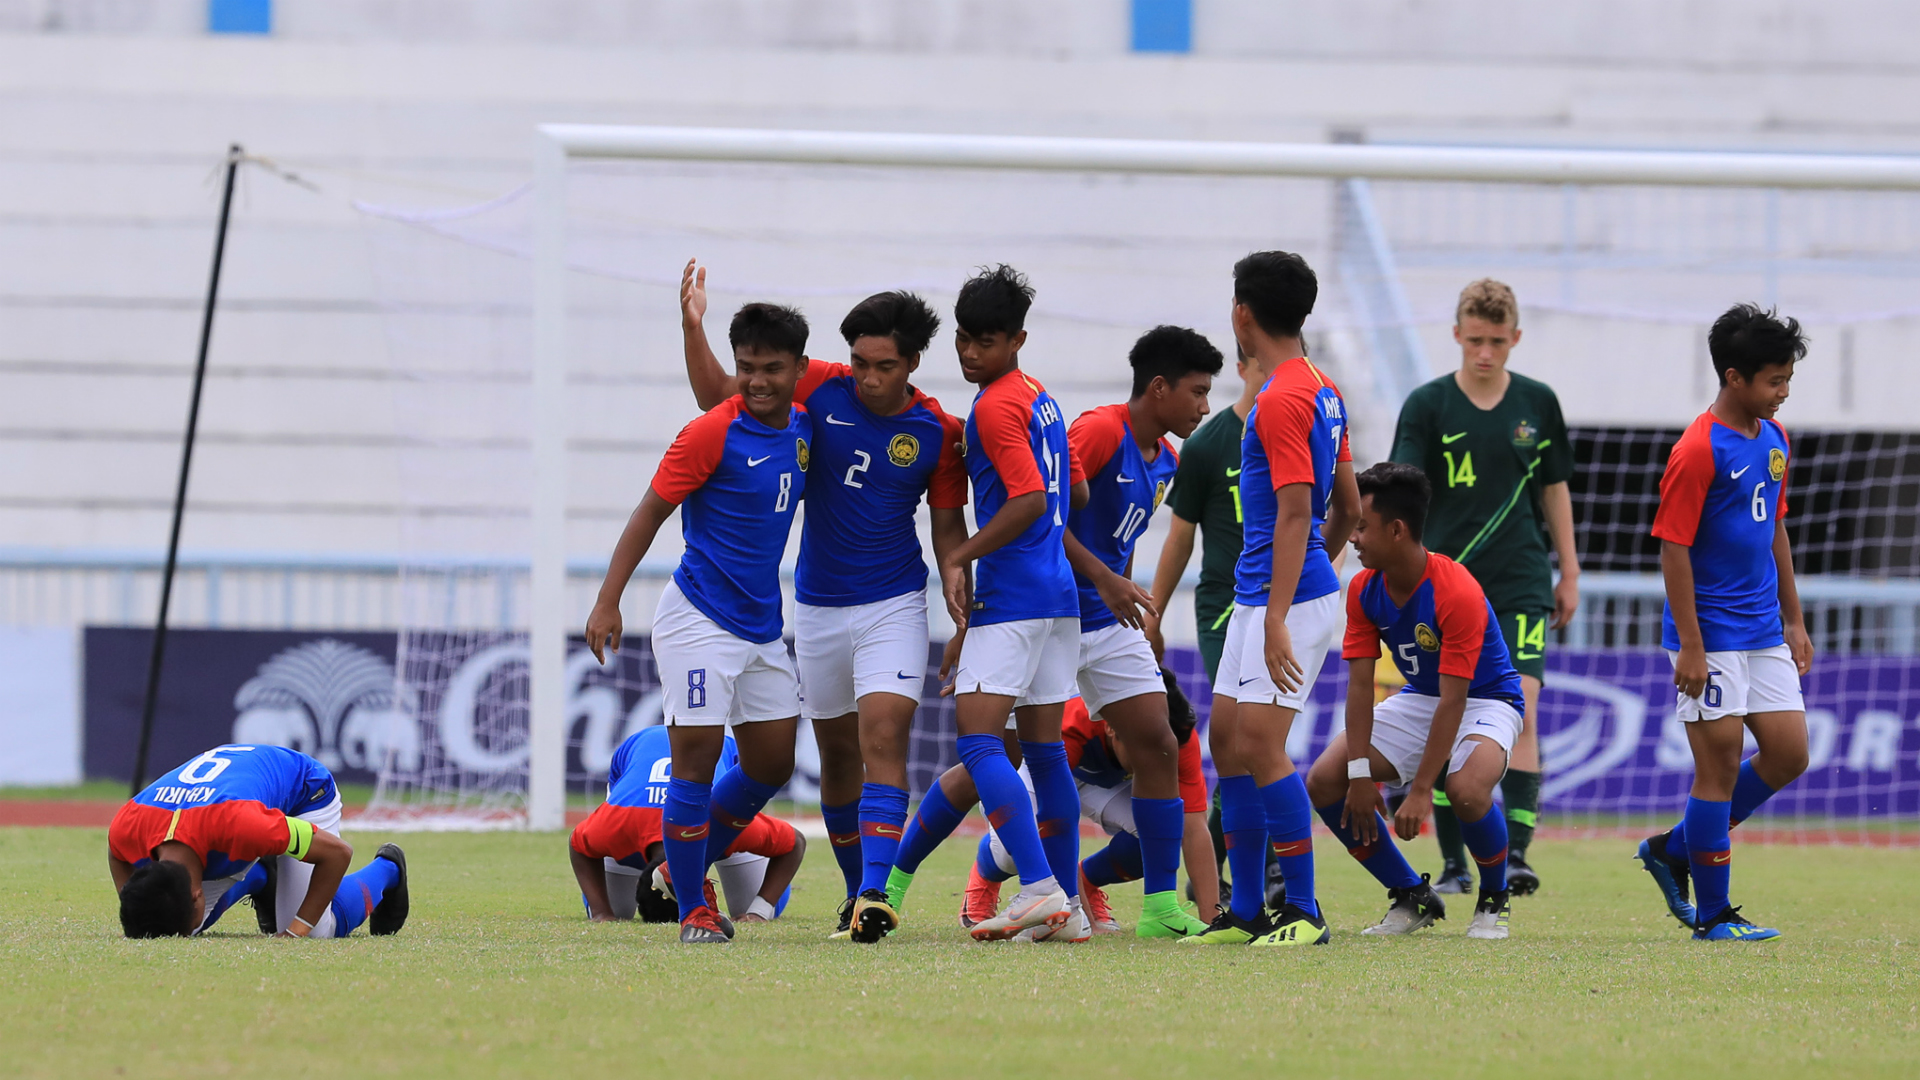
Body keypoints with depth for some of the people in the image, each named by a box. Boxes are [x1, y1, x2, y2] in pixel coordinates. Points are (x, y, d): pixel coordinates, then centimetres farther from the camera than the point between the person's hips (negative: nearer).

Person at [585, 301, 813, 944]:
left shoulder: (804, 427, 4)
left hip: (763, 623, 7)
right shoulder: (711, 433, -15)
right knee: (697, 756, -8)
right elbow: (650, 513, -11)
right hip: (700, 619, -7)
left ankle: (690, 866, 30)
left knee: (773, 763, 11)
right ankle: (691, 909, 2)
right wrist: (607, 602, -14)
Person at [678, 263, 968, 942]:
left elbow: (948, 526, 2)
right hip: (819, 605, 3)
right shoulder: (821, 390, -5)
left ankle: (874, 894, -27)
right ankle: (856, 891, 26)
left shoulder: (936, 432, -6)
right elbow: (718, 395, 1)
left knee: (883, 738, -19)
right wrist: (693, 327, -13)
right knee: (837, 752, 12)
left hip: (894, 605, -3)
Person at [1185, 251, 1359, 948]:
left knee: (1260, 743, -12)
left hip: (1290, 598, -10)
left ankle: (1303, 911, -8)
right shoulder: (1322, 391, 13)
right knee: (1226, 739, 11)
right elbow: (1347, 507, 19)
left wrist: (1278, 616, -25)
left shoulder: (1282, 400, -16)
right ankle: (1246, 912, 14)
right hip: (1256, 596, 10)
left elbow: (1295, 512, -22)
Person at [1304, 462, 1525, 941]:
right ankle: (1412, 897, 4)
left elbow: (1452, 701, -31)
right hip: (1418, 699, 7)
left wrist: (1420, 791, -33)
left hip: (1485, 700, -7)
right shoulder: (1364, 590, -10)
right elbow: (1360, 685, -9)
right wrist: (1360, 774, -19)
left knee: (1467, 788, -38)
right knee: (1324, 781, -11)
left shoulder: (1457, 592, -30)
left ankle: (1494, 901, -7)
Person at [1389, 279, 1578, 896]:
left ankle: (1515, 855, -15)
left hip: (1522, 583, 0)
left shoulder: (1537, 403, 6)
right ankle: (1454, 863, 9)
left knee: (1521, 706, -14)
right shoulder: (1428, 405, -1)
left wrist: (1569, 573, 14)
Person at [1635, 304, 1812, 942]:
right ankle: (1712, 915, 4)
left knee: (1789, 754, 6)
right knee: (1720, 763, -4)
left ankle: (1674, 848, 20)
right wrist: (1690, 645, -19)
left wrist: (1794, 621, 19)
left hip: (1764, 631, 8)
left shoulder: (1773, 439, 10)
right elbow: (1673, 548, -16)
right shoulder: (1698, 451, -16)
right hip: (1711, 634, -8)